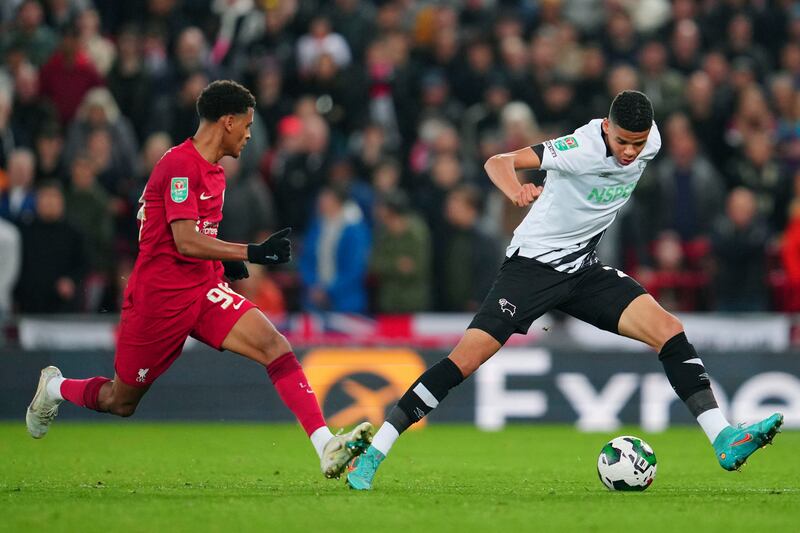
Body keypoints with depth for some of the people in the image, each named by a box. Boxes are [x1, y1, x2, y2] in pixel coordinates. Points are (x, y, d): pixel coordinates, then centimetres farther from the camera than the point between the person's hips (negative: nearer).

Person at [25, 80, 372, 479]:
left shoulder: (212, 170, 13)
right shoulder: (180, 165, -17)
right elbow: (185, 241, -25)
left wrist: (222, 262, 15)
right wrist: (252, 252, -27)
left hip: (204, 290, 8)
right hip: (159, 297, -8)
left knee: (275, 347, -16)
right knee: (120, 402, 8)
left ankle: (327, 447, -25)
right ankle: (55, 387, 40)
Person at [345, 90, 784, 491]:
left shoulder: (650, 142, -4)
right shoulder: (583, 148, -24)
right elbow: (498, 162, -33)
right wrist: (516, 192, -55)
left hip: (583, 268, 6)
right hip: (532, 263, -6)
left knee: (668, 330, -13)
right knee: (468, 356, -16)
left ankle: (724, 441, -14)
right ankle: (373, 453, -9)